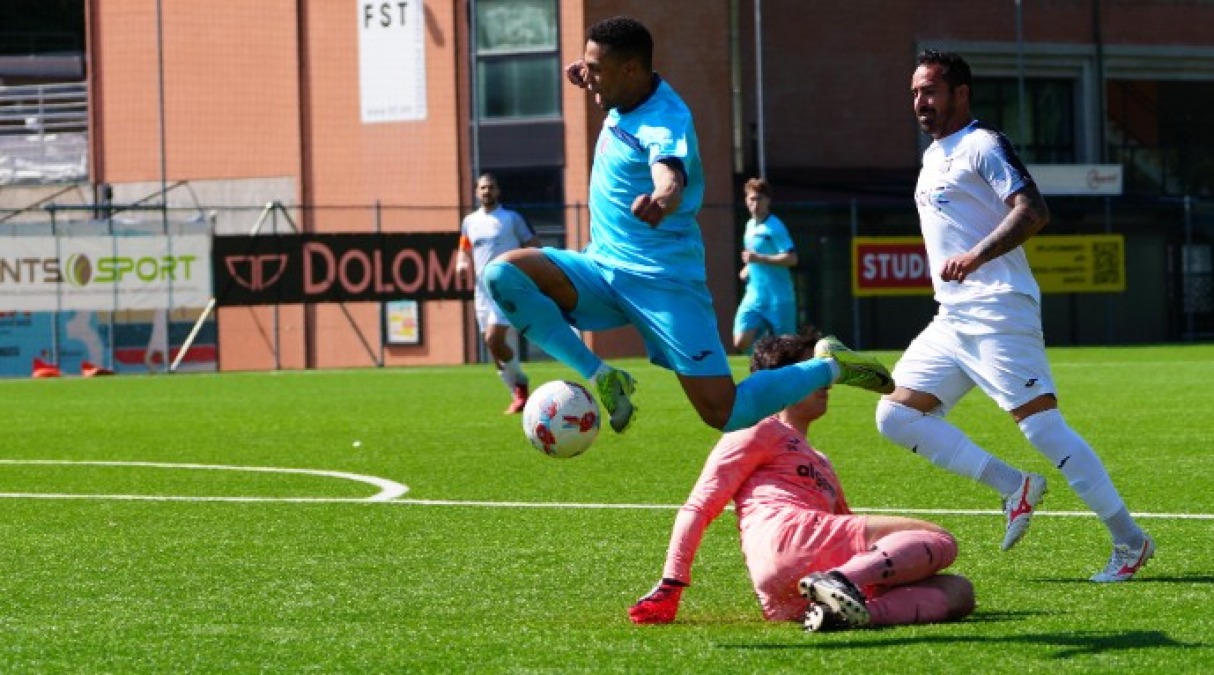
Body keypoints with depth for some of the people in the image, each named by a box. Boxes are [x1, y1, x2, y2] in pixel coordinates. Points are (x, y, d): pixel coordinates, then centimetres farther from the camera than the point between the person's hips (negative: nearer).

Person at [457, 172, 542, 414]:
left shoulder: (512, 219, 0)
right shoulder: (470, 222, 14)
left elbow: (534, 248, 0)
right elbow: (465, 252, 23)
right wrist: (462, 265, 0)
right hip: (483, 291, 6)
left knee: (494, 340, -21)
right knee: (495, 347, 5)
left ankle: (520, 383, -1)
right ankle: (518, 395, 15)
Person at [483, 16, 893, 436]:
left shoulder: (664, 124, -21)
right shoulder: (628, 100, 4)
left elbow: (671, 178, -45)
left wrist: (662, 199, -66)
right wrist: (593, 81, 15)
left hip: (662, 281, -8)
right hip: (603, 268, 8)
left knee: (726, 414, -12)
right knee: (504, 273, -17)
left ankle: (829, 368, 14)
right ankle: (602, 377, -10)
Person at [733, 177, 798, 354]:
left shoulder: (775, 227, -11)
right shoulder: (750, 225, 14)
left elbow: (791, 258, -21)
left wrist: (759, 259, -25)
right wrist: (748, 268, 13)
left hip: (778, 298, -7)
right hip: (754, 297, 7)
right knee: (741, 343, -10)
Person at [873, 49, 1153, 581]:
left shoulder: (984, 146, -8)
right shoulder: (933, 156, 21)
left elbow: (1032, 211, -21)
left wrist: (975, 257, -33)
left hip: (997, 313, -9)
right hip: (952, 318, 10)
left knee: (1040, 423, -14)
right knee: (895, 414, 1)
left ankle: (1129, 540, -7)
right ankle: (1014, 487, 2)